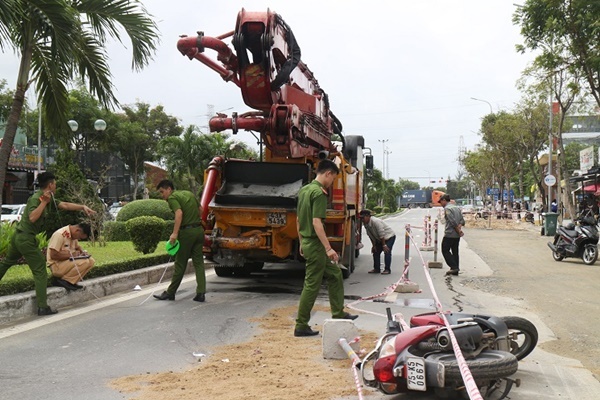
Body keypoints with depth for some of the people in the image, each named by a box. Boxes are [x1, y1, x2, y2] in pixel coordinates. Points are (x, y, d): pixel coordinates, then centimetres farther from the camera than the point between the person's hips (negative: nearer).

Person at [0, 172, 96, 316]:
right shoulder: (36, 198, -16)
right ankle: (43, 307, -4)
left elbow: (65, 205, 12)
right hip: (26, 239, -10)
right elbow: (32, 217, -29)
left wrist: (82, 207, 7)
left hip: (18, 237, 10)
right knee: (40, 272, -5)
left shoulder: (47, 198, 10)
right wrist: (44, 202, -25)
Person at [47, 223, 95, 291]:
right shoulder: (60, 235, -21)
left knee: (91, 261, -7)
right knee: (84, 262, -27)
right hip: (57, 265, -9)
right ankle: (62, 280, -13)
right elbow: (53, 255, -25)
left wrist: (82, 252, 1)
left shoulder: (73, 235, 6)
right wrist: (71, 255, -18)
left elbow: (77, 247, 24)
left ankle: (71, 281, -8)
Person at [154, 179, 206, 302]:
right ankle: (201, 293, 3)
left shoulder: (172, 198, -7)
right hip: (199, 230, 7)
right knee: (198, 262, 8)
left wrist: (175, 233, -28)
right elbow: (200, 209, 22)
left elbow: (179, 213, -23)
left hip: (186, 231, -7)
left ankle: (170, 292, 16)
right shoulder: (188, 193, 17)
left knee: (180, 263, 4)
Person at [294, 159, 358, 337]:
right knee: (312, 285, -2)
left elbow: (298, 220, 17)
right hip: (315, 244, -10)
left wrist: (302, 243, 24)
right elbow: (316, 222, -24)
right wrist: (328, 248, -23)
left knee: (335, 275, 19)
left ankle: (338, 314, 28)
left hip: (307, 242, 10)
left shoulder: (304, 190, 12)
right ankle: (301, 326, 5)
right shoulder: (319, 193, -17)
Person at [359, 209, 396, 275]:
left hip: (389, 236, -9)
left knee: (387, 252, -17)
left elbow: (382, 234, -30)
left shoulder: (375, 221, -32)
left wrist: (384, 245, -26)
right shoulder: (366, 224, -6)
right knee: (376, 252, 5)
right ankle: (376, 269, 12)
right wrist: (374, 245, 3)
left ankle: (387, 269, -10)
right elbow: (371, 236, 4)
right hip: (379, 239, 9)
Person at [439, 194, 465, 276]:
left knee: (445, 250, 3)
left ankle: (454, 267, -7)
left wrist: (459, 230, -13)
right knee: (455, 252, 11)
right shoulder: (457, 208, 16)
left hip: (449, 234, -8)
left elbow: (453, 221, -20)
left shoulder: (447, 208, -11)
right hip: (457, 235, 8)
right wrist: (459, 227, -6)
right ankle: (455, 271, 13)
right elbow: (462, 220, 10)